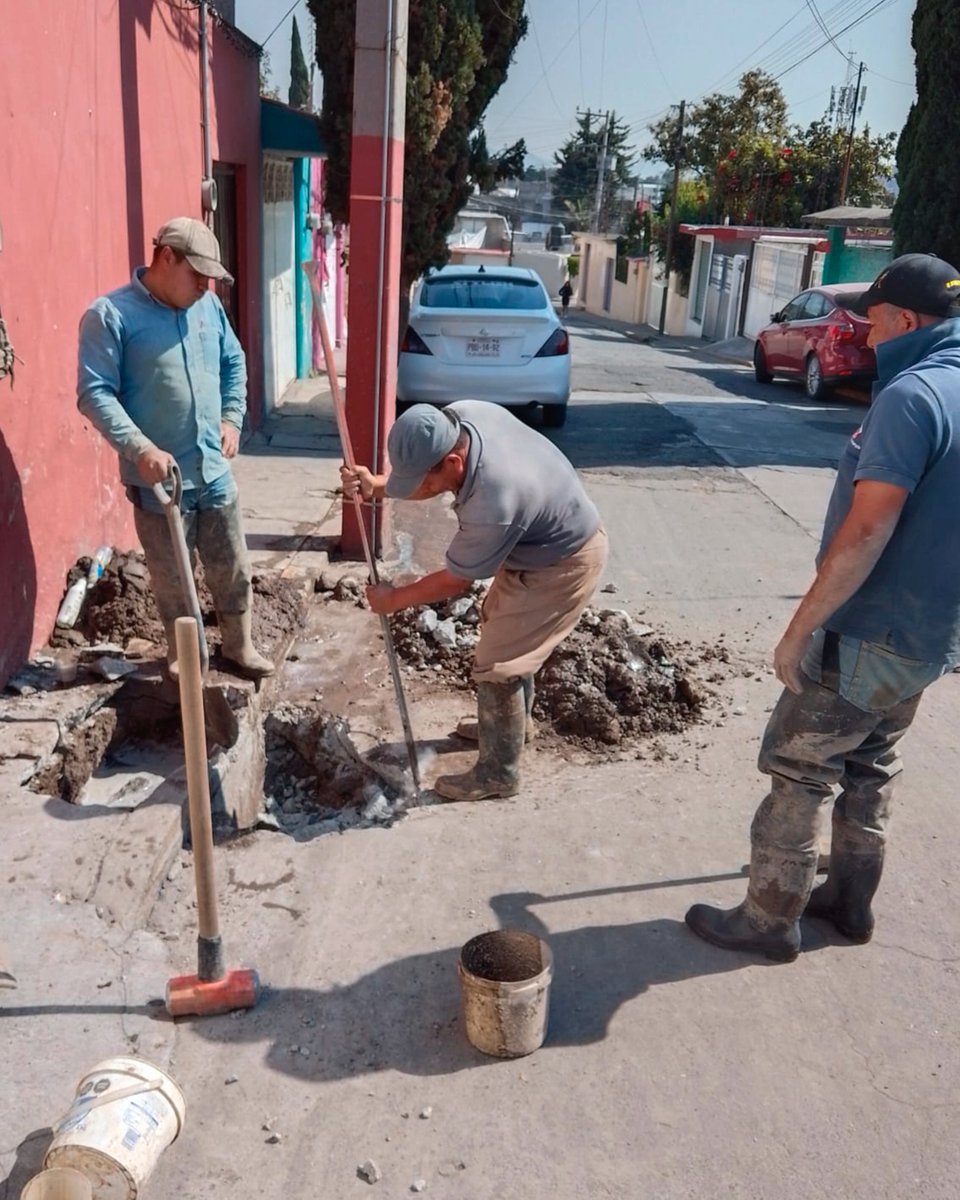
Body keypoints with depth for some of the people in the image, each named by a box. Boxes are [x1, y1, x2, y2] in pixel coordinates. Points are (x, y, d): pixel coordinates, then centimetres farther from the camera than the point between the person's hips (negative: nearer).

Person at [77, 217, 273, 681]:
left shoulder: (208, 307, 5)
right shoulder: (110, 315, -13)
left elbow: (234, 363, 20)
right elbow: (94, 394, -17)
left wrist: (232, 418, 7)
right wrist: (141, 449, -26)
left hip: (214, 471, 5)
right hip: (159, 478, -5)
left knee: (232, 569, 14)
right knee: (172, 578, 11)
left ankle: (238, 645, 33)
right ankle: (181, 653, 31)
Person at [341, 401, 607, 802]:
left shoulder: (492, 505, -41)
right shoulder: (458, 416, -19)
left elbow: (454, 582, -24)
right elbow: (418, 470, 3)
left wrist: (394, 599, -8)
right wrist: (376, 485, -15)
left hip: (563, 564, -9)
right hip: (540, 540, 9)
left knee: (496, 664, -5)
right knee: (501, 631, 25)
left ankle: (499, 771, 13)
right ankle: (515, 720, 47)